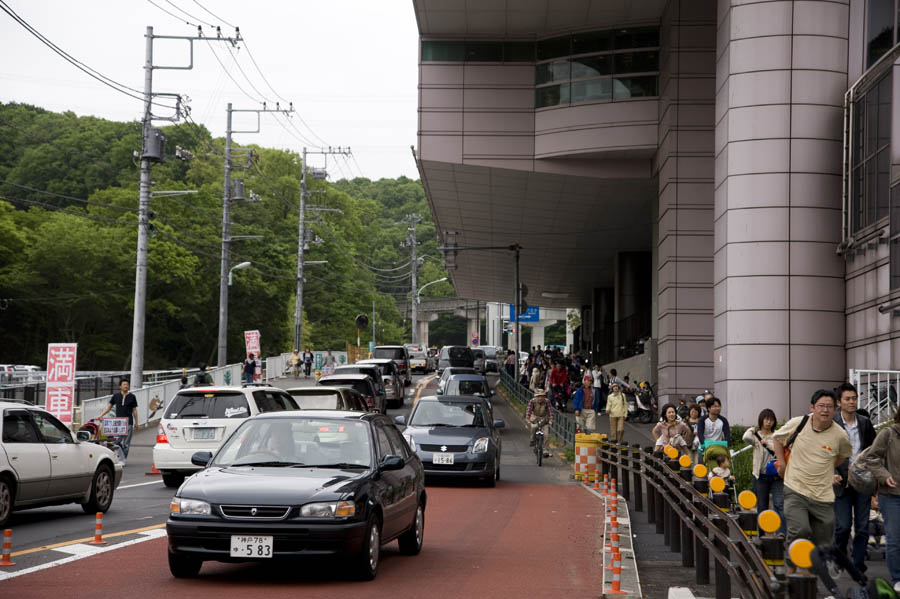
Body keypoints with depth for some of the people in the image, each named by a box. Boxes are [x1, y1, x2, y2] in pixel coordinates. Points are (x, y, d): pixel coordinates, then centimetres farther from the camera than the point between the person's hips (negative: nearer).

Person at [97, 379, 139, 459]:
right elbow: (109, 407, 13)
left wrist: (136, 422, 4)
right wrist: (101, 415, 2)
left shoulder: (132, 397, 7)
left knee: (126, 443, -2)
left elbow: (134, 410, 9)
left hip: (128, 423, -1)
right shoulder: (116, 396, 9)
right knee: (117, 442, -4)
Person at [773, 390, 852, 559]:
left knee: (822, 544, 5)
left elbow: (844, 455, 19)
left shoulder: (840, 435, -4)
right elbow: (777, 438, 15)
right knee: (800, 531, -21)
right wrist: (781, 463, 8)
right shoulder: (797, 423, -5)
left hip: (823, 496, 2)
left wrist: (827, 469, 12)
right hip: (795, 490, -2)